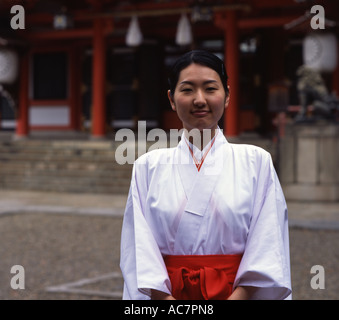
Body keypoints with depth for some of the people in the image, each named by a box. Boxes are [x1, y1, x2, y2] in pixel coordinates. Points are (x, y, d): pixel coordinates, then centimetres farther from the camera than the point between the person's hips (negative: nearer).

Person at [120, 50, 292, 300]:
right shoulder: (148, 166, 0)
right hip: (166, 293, 1)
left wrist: (238, 297, -19)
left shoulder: (256, 162, -3)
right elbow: (139, 251, -6)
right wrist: (166, 299, -18)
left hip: (240, 292, 0)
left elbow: (268, 249, -8)